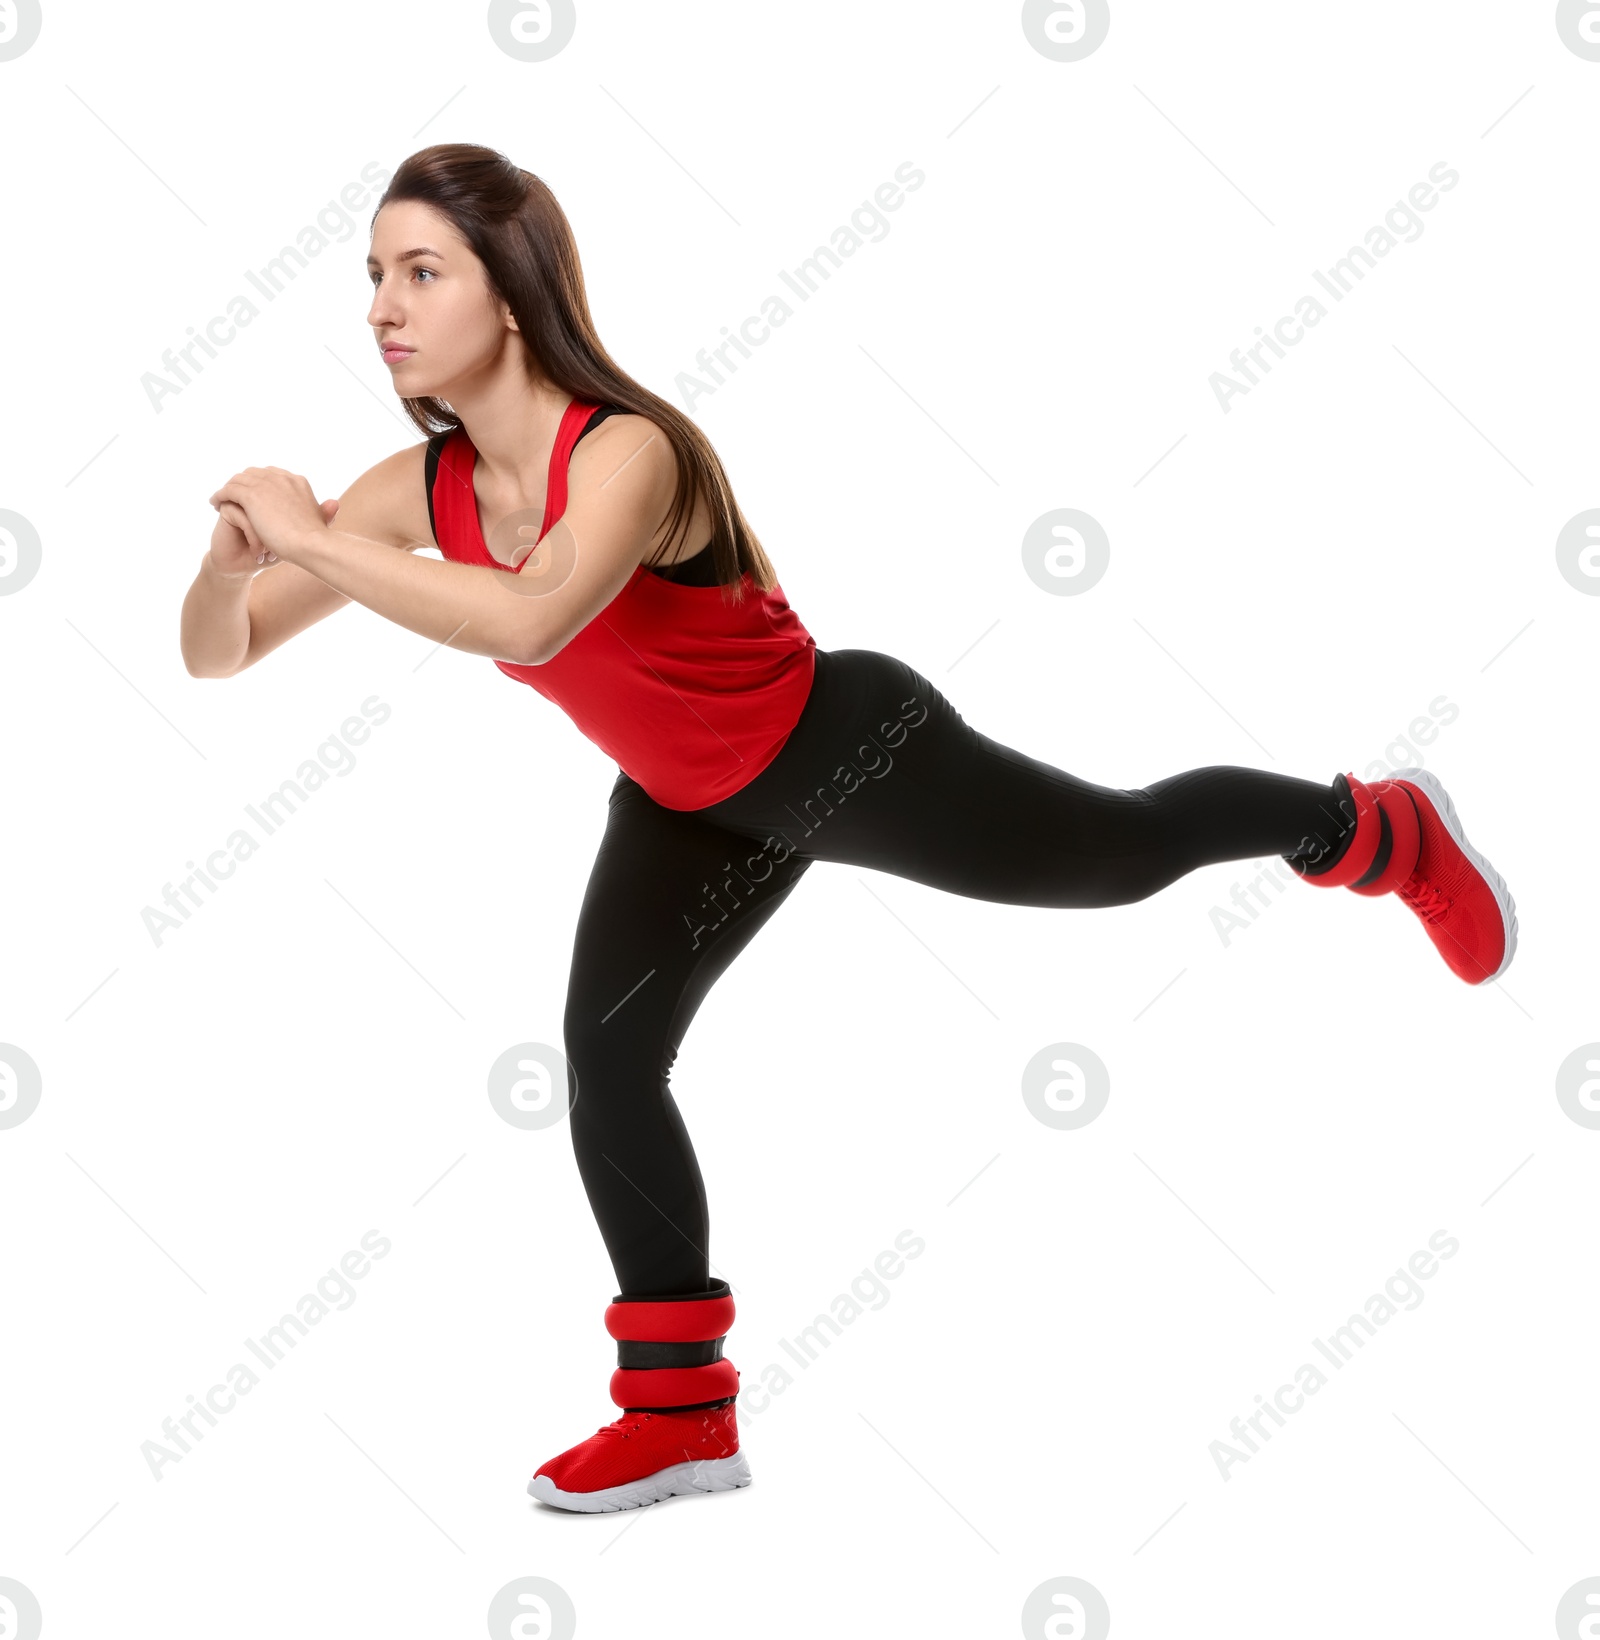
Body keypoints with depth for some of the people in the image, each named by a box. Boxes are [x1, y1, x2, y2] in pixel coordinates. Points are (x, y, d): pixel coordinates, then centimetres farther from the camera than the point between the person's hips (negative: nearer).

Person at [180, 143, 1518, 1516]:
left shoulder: (628, 452, -35)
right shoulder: (422, 487, -13)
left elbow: (530, 619, -56)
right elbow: (217, 653, -10)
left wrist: (317, 538, -48)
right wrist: (236, 557, -32)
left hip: (848, 753, -6)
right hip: (690, 807, 6)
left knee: (1127, 854, 14)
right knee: (604, 1056, -4)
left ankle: (1378, 830, 46)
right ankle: (681, 1416, 12)